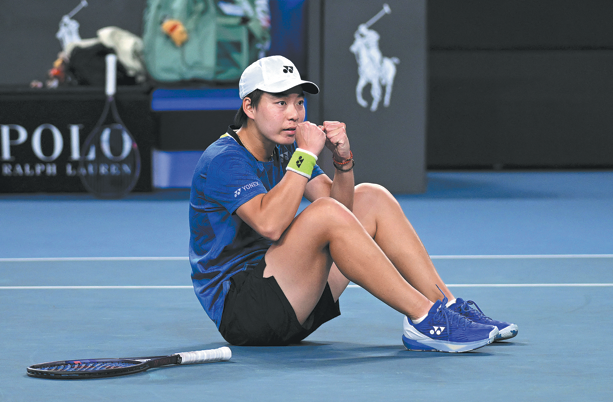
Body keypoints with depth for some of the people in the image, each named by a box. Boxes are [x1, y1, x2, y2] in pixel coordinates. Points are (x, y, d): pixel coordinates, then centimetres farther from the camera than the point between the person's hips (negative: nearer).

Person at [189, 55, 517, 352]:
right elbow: (270, 224, -31)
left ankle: (446, 306, -3)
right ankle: (423, 320, -27)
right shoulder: (222, 159, -15)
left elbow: (341, 204, 6)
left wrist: (343, 158, -13)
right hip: (238, 310, -9)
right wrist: (306, 153, -25)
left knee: (371, 198, 5)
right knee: (324, 213, -30)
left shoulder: (283, 150, 13)